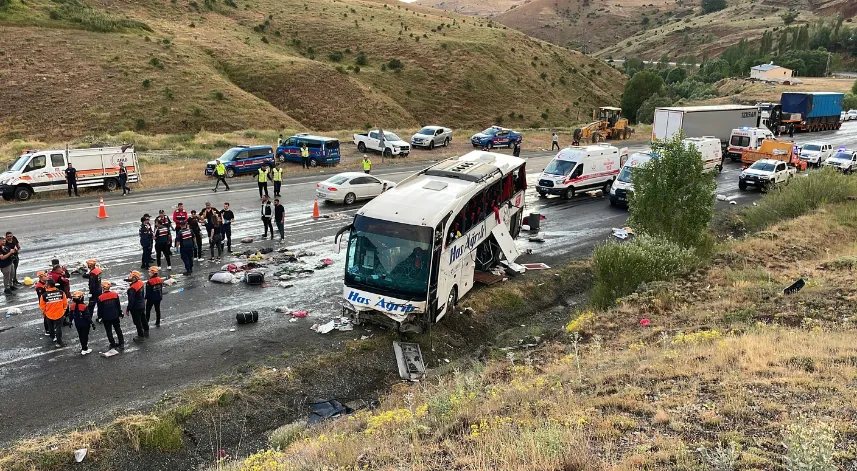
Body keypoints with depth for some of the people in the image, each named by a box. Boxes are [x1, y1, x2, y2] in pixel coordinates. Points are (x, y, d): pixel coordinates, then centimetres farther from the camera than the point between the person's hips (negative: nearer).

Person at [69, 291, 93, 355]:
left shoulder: (72, 306, -7)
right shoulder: (84, 307, -23)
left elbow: (71, 316, 6)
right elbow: (88, 316, -19)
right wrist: (91, 322, -9)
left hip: (77, 324, 5)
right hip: (85, 324, -5)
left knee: (80, 336, 19)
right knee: (85, 336, 4)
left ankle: (83, 347, 32)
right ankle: (85, 350, 8)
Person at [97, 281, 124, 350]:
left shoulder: (100, 298, -13)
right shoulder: (115, 294, -6)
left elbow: (100, 309, -6)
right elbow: (118, 305, 2)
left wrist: (100, 317, 7)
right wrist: (120, 313, 13)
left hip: (106, 318, -3)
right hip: (115, 316, 3)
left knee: (109, 331, 11)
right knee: (118, 329, 15)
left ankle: (113, 344, 15)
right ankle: (121, 343, 16)